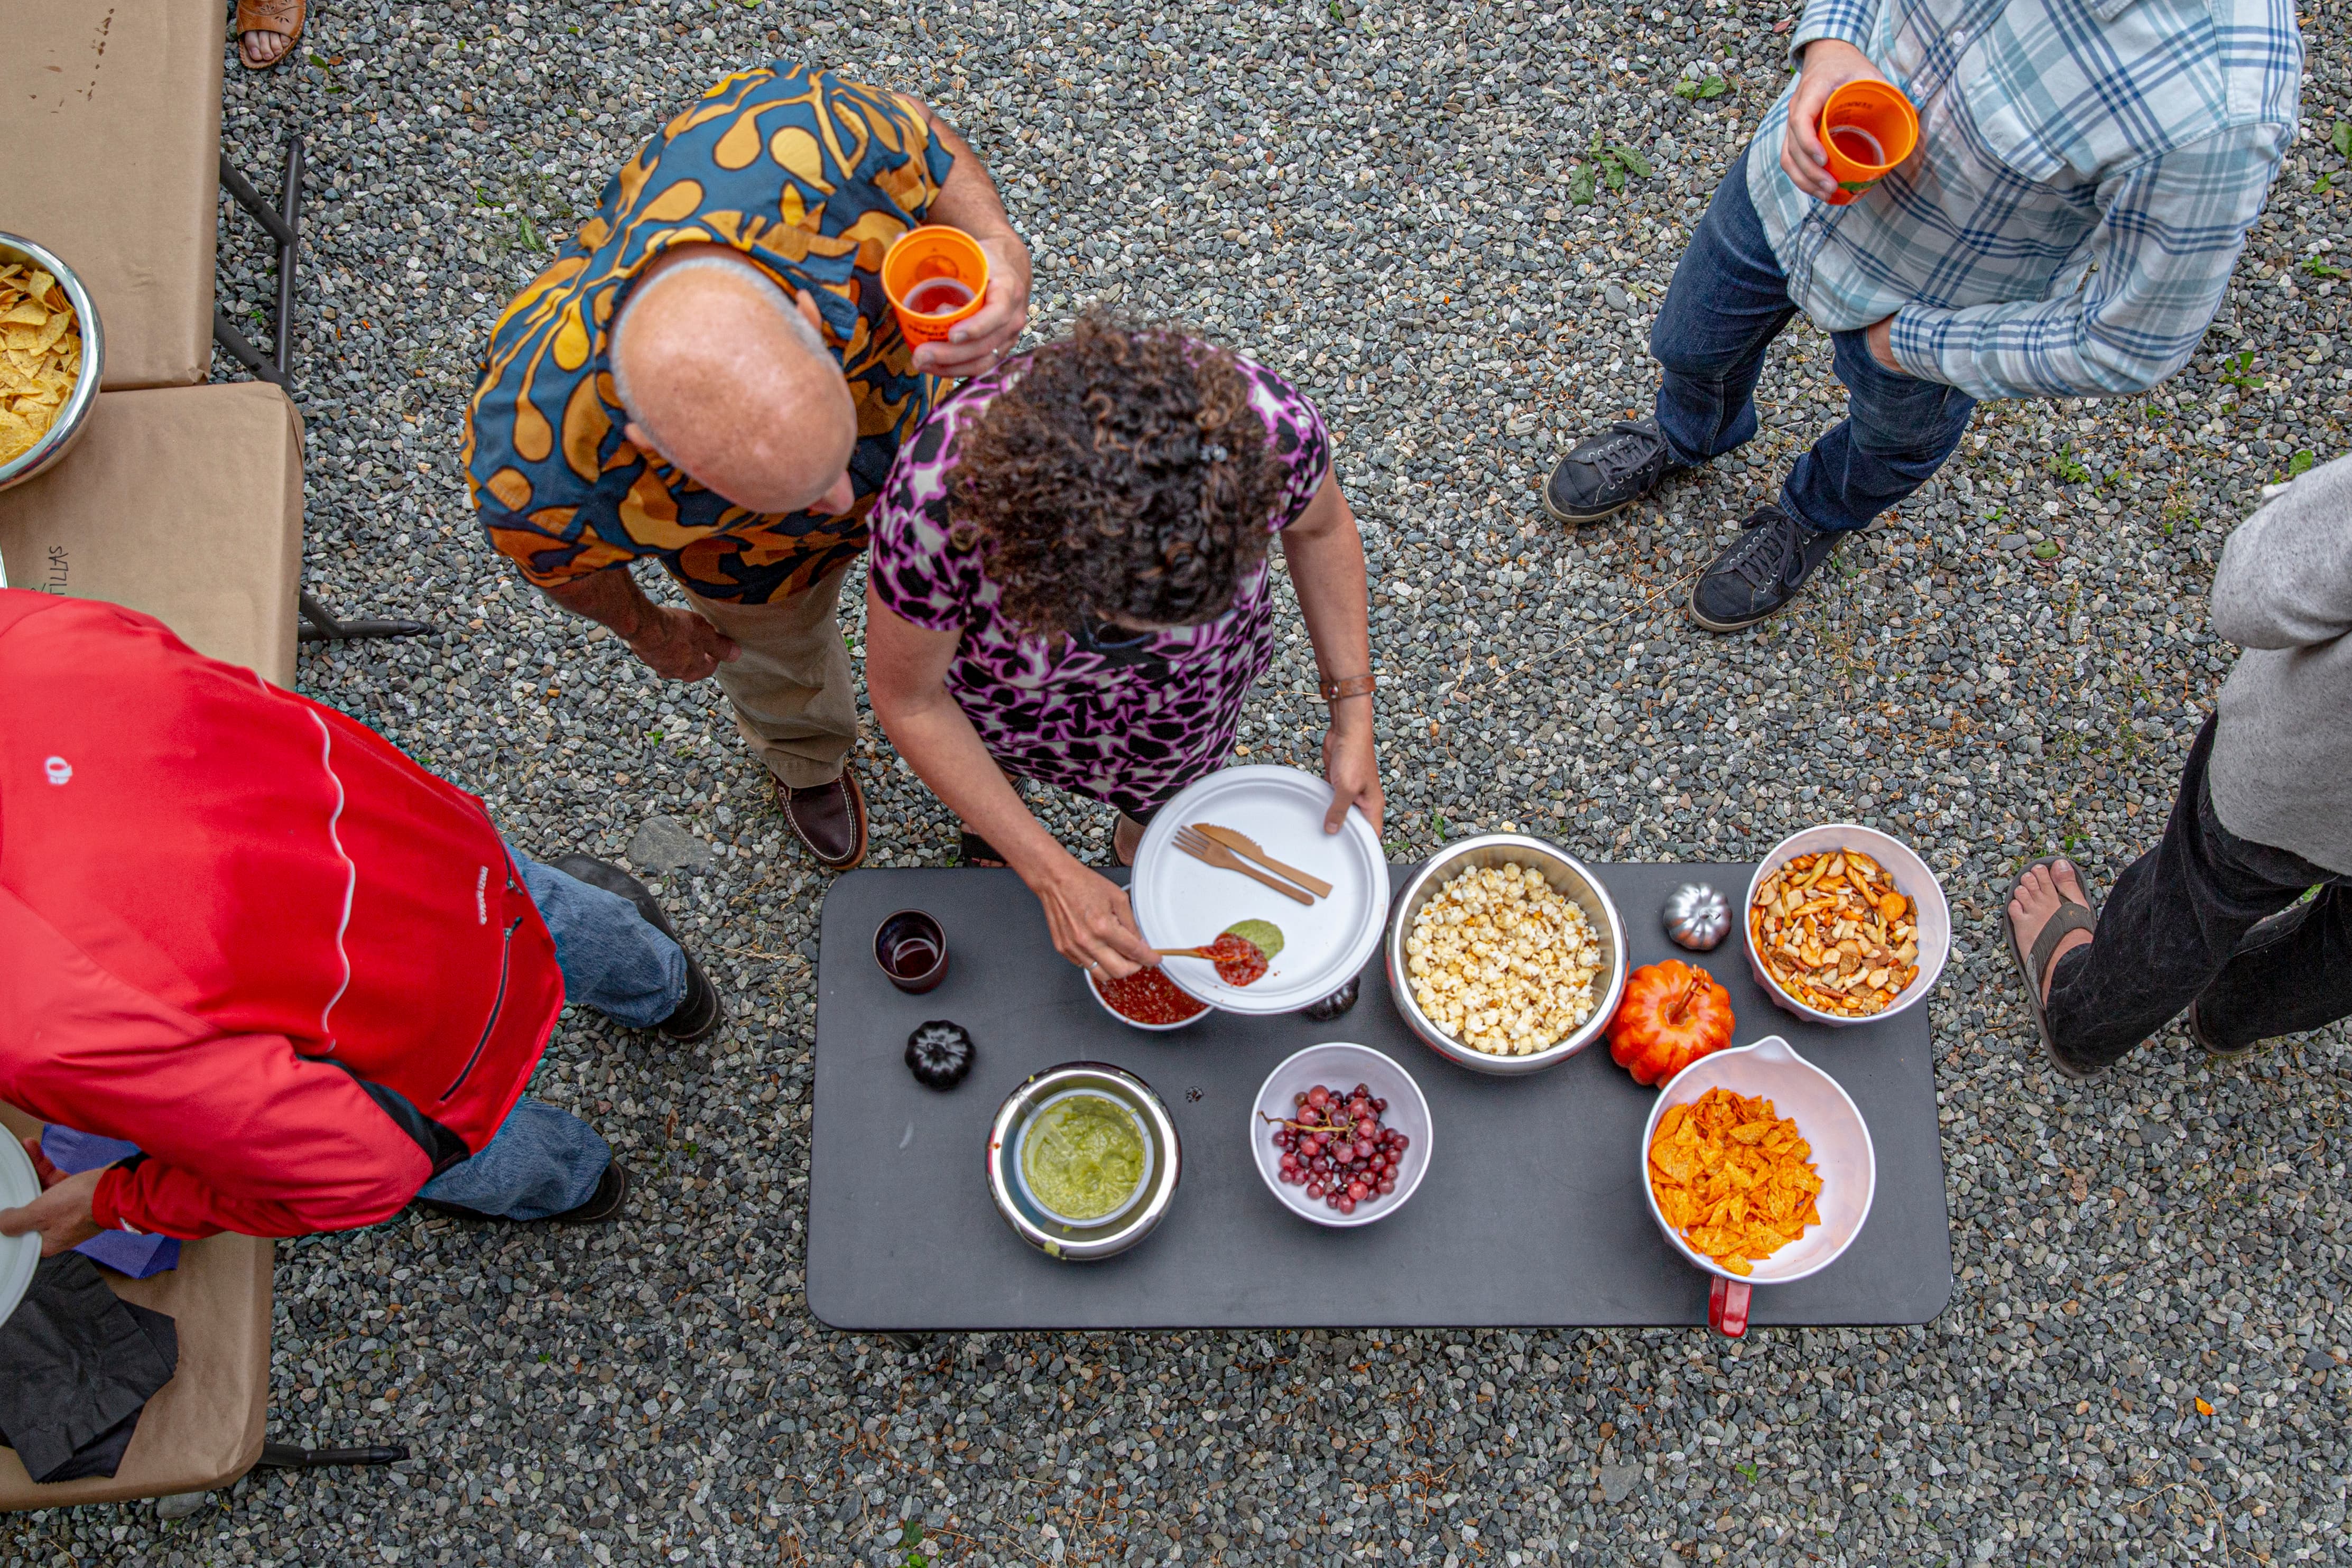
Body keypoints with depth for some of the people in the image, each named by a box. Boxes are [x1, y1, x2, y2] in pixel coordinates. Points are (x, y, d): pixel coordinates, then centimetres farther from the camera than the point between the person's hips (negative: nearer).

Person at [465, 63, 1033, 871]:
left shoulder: (800, 143, -49)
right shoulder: (543, 462, -47)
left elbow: (920, 140, -22)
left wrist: (999, 248, -43)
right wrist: (648, 633, 2)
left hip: (911, 404, 2)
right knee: (775, 651, 33)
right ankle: (807, 757, 71)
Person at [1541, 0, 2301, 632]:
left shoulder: (2216, 114, -44)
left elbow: (2130, 343, -28)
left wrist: (1911, 340, -18)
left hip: (1933, 302, -3)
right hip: (1790, 178, 4)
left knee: (1896, 435, 31)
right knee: (1691, 342, 29)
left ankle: (1817, 518, 68)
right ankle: (1685, 435, 68)